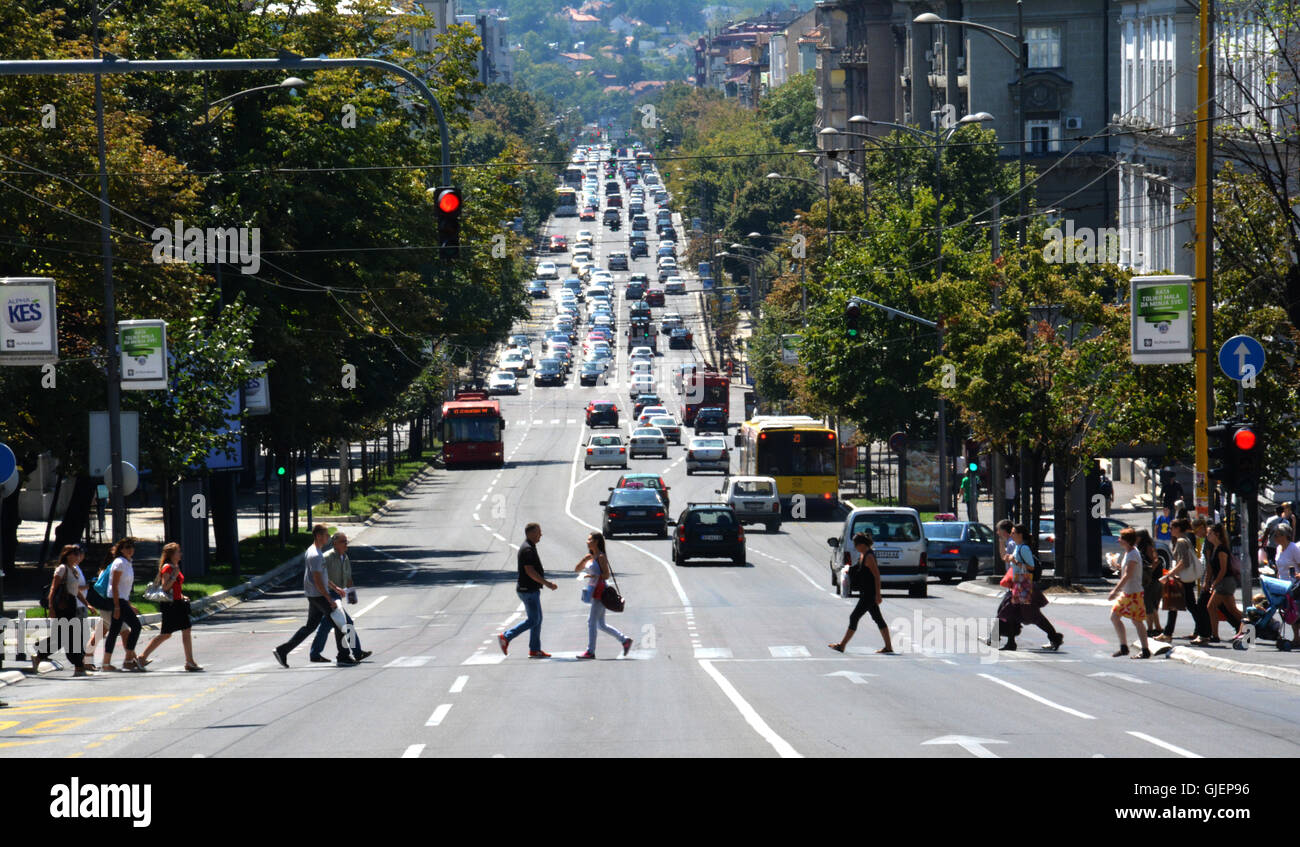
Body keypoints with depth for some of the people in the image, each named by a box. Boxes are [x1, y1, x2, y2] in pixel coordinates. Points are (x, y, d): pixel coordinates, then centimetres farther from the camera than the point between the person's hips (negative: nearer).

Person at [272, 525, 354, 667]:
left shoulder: (311, 552, 15)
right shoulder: (315, 555, -19)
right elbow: (317, 581, -22)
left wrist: (335, 588, 30)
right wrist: (330, 600, -20)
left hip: (313, 596, 10)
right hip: (319, 595, -10)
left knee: (310, 626, 11)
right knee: (338, 623, -2)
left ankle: (282, 651, 9)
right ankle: (343, 657, 2)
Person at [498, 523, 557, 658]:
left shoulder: (529, 547, 15)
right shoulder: (528, 549, -18)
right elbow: (530, 571, -24)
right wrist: (546, 583, -21)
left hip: (531, 590, 11)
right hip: (528, 590, -11)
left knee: (537, 619, 11)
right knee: (533, 620, -7)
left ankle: (535, 650, 13)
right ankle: (506, 637, -5)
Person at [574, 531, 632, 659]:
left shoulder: (601, 557, -9)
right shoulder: (590, 557, 16)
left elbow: (606, 575, -15)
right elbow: (577, 569, 15)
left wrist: (593, 576, -23)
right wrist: (584, 559, 0)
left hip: (600, 590, -9)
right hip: (593, 591, 9)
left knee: (591, 621, -10)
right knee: (601, 625, 11)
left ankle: (590, 651, -7)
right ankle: (625, 640, 18)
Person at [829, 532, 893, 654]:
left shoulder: (869, 557, -19)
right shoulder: (862, 555, 11)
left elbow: (877, 576, -20)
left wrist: (878, 595, -21)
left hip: (869, 595, -10)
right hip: (866, 594, 10)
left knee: (854, 617, -6)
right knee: (878, 619, 12)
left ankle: (841, 645, -2)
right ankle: (888, 646, 15)